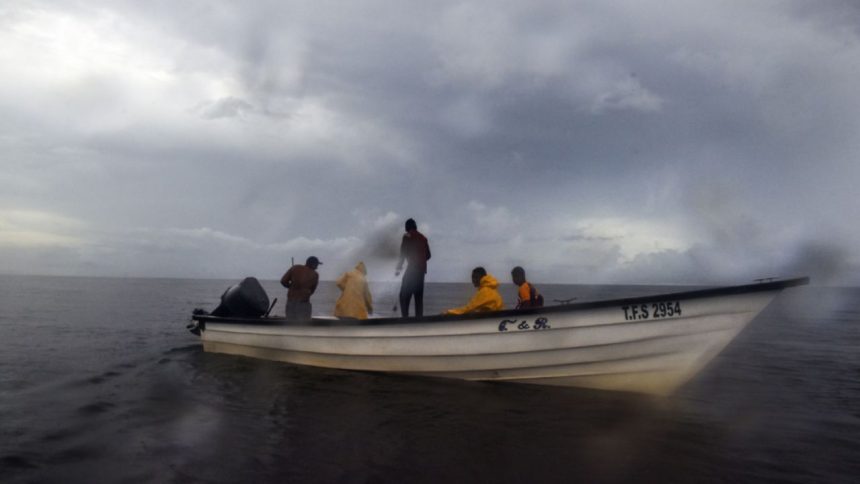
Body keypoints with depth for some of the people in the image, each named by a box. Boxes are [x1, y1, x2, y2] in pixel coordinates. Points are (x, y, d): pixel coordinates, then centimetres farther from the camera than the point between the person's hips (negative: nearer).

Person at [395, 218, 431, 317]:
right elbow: (428, 255, 17)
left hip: (412, 269, -6)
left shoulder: (407, 237, -2)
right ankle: (419, 318, 8)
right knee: (419, 296, 11)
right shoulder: (423, 238, 14)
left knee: (404, 296, -4)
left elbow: (403, 254, -7)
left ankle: (405, 317, -14)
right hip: (422, 269, 6)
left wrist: (399, 268, 0)